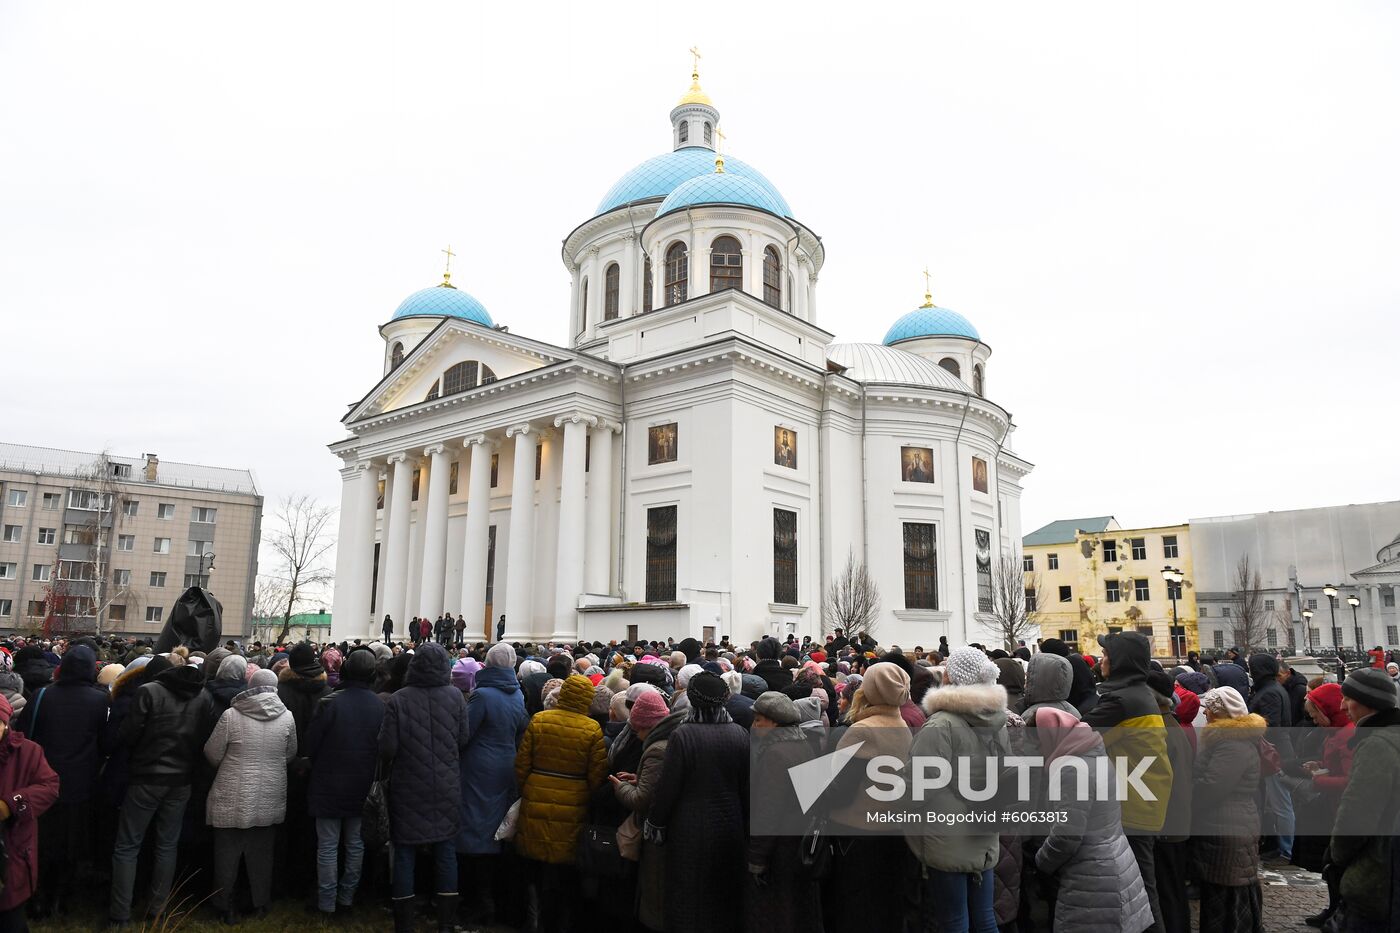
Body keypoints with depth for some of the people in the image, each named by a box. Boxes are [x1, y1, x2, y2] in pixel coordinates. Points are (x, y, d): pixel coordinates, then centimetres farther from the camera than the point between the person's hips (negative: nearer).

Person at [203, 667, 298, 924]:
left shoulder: (231, 715, -12)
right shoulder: (287, 717, -6)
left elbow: (212, 754, -3)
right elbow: (290, 754, 6)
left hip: (233, 799, -2)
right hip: (270, 799, 2)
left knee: (227, 855, 12)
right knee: (262, 854, 14)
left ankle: (225, 909, 22)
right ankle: (260, 904, 25)